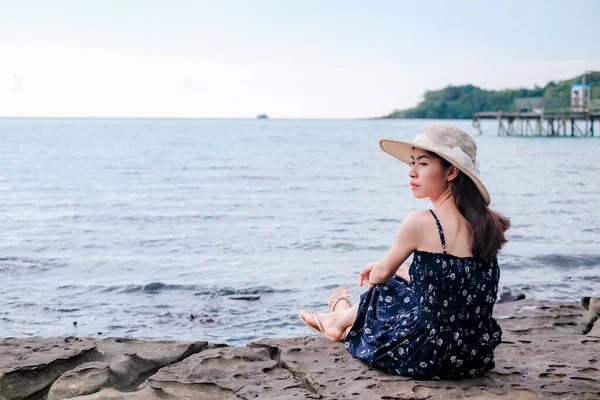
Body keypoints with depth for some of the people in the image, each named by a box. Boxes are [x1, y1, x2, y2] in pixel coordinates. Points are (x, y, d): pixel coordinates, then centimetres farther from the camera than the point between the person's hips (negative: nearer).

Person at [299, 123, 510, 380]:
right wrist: (395, 268, 28)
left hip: (434, 356, -6)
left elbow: (380, 274, 0)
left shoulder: (420, 222, -18)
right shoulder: (483, 222, 2)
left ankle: (340, 318, 52)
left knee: (381, 293, 20)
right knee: (404, 282, 26)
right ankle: (342, 322, 51)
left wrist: (373, 278, 24)